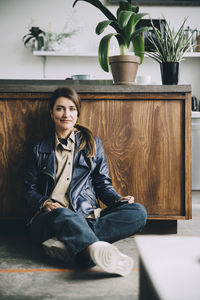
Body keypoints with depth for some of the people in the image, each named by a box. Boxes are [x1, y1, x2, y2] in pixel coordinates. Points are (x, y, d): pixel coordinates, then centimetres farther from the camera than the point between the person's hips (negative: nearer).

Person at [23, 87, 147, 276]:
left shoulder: (92, 143, 20)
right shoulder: (39, 149, 18)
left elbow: (102, 183, 18)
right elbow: (29, 190, 16)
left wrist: (117, 199, -4)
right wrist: (44, 203, -7)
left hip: (87, 216, 2)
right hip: (49, 218, -1)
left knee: (138, 212, -24)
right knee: (64, 214, -39)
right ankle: (98, 251, -67)